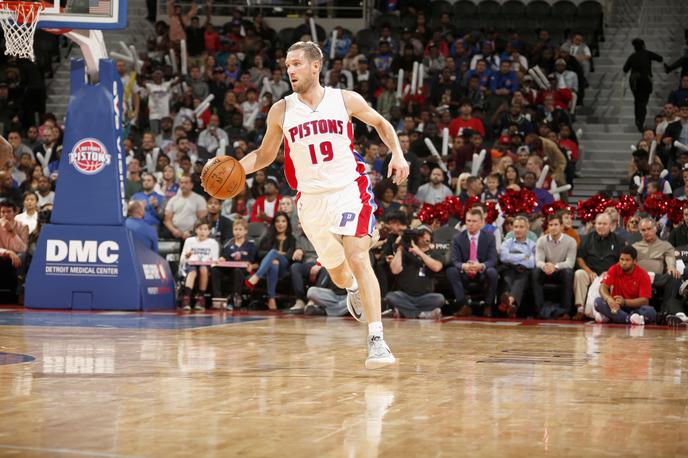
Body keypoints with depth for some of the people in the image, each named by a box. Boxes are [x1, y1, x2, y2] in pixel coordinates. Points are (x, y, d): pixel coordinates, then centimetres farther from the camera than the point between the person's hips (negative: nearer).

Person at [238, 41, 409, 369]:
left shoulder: (346, 100, -2)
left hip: (350, 190, -3)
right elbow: (265, 154, 12)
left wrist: (397, 154, -1)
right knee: (337, 273, 15)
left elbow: (381, 123, 14)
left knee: (358, 259, -21)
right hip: (312, 199, 3)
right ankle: (354, 290, 54)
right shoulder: (281, 111, 1)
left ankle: (376, 340, -22)